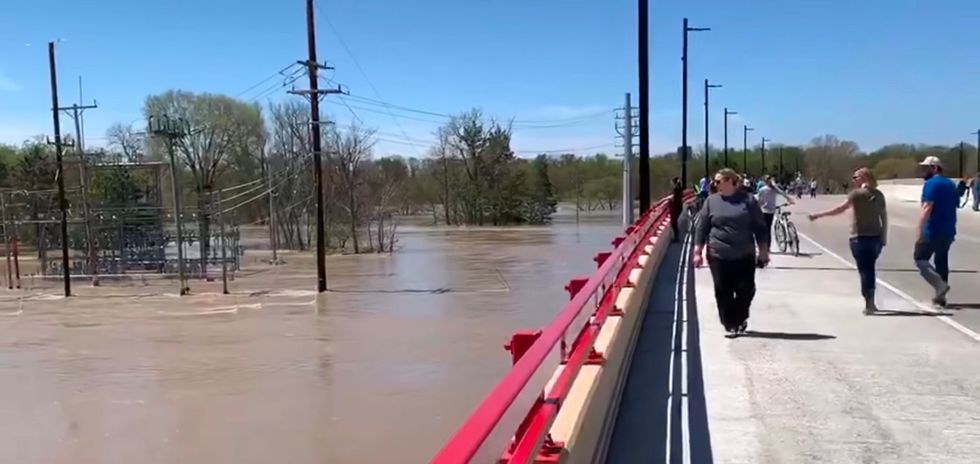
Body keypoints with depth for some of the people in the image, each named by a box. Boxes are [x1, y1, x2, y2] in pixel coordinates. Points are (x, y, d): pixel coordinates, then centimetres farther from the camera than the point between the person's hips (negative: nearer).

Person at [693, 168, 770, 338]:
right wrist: (697, 252, 0)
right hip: (718, 255, 0)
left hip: (745, 256, 0)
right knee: (723, 291, 1)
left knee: (746, 289, 4)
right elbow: (701, 227, 4)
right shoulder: (711, 201, 3)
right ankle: (730, 325, 12)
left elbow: (760, 227, 4)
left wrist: (763, 251, 2)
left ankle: (740, 318, 28)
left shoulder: (748, 200, 1)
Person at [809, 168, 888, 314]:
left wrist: (819, 215, -16)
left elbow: (841, 208, -17)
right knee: (870, 269, 17)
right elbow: (884, 216, 11)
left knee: (865, 270, -1)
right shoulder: (879, 194, 10)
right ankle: (871, 302, 22)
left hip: (860, 238, -6)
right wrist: (884, 237, 16)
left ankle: (869, 304, 0)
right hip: (876, 237, 6)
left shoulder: (857, 194, -9)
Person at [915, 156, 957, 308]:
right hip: (948, 231, 8)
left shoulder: (931, 184, -12)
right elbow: (955, 205, 20)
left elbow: (927, 209, -21)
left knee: (920, 258, 1)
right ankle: (940, 297, 15)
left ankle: (940, 285, -16)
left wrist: (920, 232, -23)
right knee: (941, 261, 14)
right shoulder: (951, 184, 15)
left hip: (933, 231, -8)